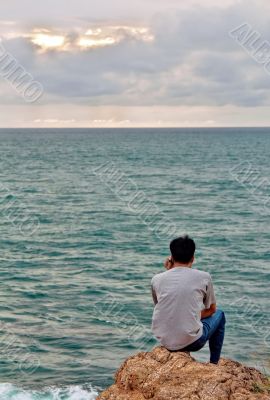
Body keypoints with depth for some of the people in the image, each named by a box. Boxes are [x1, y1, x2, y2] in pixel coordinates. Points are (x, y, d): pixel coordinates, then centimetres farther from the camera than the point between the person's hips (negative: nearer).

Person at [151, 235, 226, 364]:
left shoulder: (156, 279, -2)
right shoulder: (204, 277, -6)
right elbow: (212, 309, 9)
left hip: (164, 340, 3)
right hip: (192, 342, -3)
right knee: (219, 315, 26)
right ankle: (214, 364, 32)